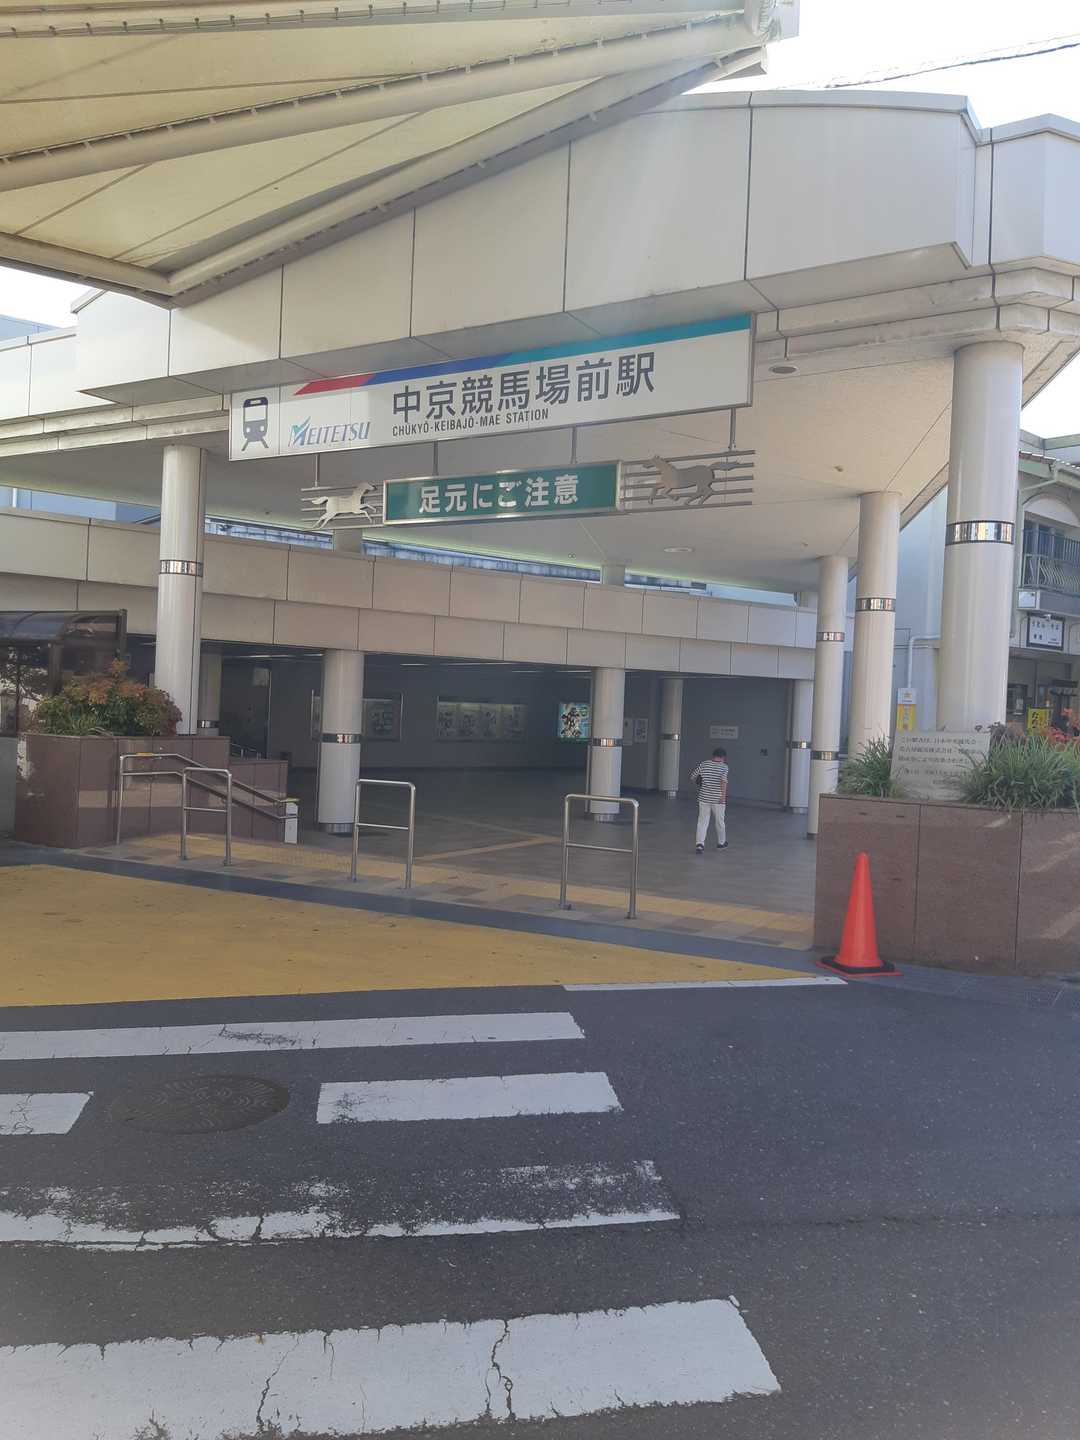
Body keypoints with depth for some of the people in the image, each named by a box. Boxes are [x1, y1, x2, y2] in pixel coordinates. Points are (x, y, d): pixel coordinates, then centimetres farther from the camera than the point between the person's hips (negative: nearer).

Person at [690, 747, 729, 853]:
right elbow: (723, 781, -23)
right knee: (720, 821, 16)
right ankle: (721, 843, 32)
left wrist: (698, 785, 29)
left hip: (704, 798, 2)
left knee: (702, 822, 3)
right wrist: (723, 796, -22)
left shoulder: (704, 764, 4)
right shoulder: (724, 767, -6)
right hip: (718, 799, -2)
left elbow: (693, 777, 10)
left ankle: (700, 843, -13)